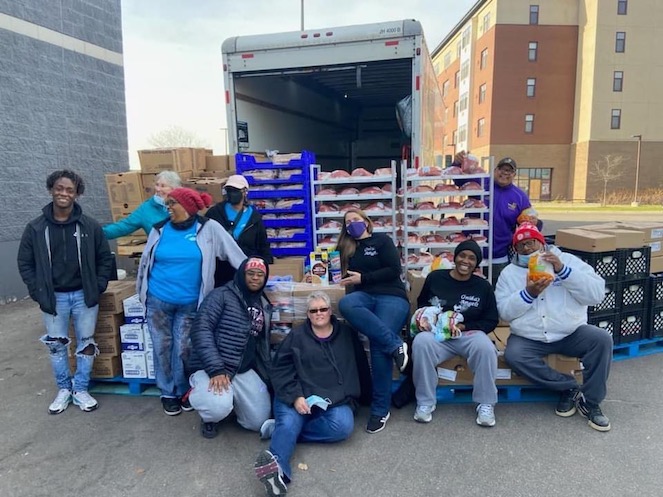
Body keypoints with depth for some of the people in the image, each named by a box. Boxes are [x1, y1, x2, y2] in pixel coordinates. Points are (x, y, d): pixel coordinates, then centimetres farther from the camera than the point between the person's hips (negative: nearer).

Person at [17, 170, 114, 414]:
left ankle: (81, 390, 25)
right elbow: (25, 263, 3)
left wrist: (98, 288, -6)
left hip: (84, 296, 0)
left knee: (86, 343, 8)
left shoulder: (90, 226, -5)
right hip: (53, 298, 1)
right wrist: (37, 292, -5)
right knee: (56, 345, 12)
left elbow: (105, 259, 2)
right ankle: (64, 389, 31)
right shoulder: (35, 228, -4)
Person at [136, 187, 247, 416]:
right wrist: (142, 291, 11)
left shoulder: (208, 228, -8)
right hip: (157, 300, 2)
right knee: (162, 347, 10)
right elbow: (146, 260, 9)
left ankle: (183, 391, 29)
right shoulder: (160, 229, 0)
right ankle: (167, 393, 28)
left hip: (189, 303, -2)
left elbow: (235, 254, -5)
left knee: (183, 349, 7)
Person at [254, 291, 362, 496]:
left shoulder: (347, 334, 12)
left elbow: (359, 366, 21)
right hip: (296, 397, -1)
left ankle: (284, 429, -21)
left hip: (334, 400, 2)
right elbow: (280, 370, 1)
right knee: (288, 421, -31)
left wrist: (354, 396, 14)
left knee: (343, 426, -28)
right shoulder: (297, 336, 7)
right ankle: (276, 466, -55)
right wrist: (294, 396, -14)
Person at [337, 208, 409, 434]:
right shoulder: (347, 248, 22)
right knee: (345, 304, -34)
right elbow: (348, 277, 22)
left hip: (391, 297, -4)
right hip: (364, 296, 4)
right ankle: (395, 345, -29)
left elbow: (394, 270, -3)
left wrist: (363, 278, -6)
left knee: (378, 347, -24)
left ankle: (380, 409, -9)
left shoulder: (382, 240, 7)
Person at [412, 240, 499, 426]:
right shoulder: (435, 278, 3)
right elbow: (421, 304, 16)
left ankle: (486, 404, -11)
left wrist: (464, 326, -10)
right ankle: (425, 402, -15)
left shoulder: (483, 286, 4)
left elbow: (491, 320, 6)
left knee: (485, 347, -34)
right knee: (421, 342, -33)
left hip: (469, 333, 0)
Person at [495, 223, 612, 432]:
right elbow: (504, 311, -4)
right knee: (513, 355, -27)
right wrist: (528, 293, -19)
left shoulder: (568, 260, 4)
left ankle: (591, 401, -7)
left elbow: (596, 294, -8)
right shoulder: (509, 273, 5)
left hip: (572, 334, 0)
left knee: (601, 339, -25)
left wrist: (562, 270, -18)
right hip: (529, 339, 0)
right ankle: (570, 387, -8)